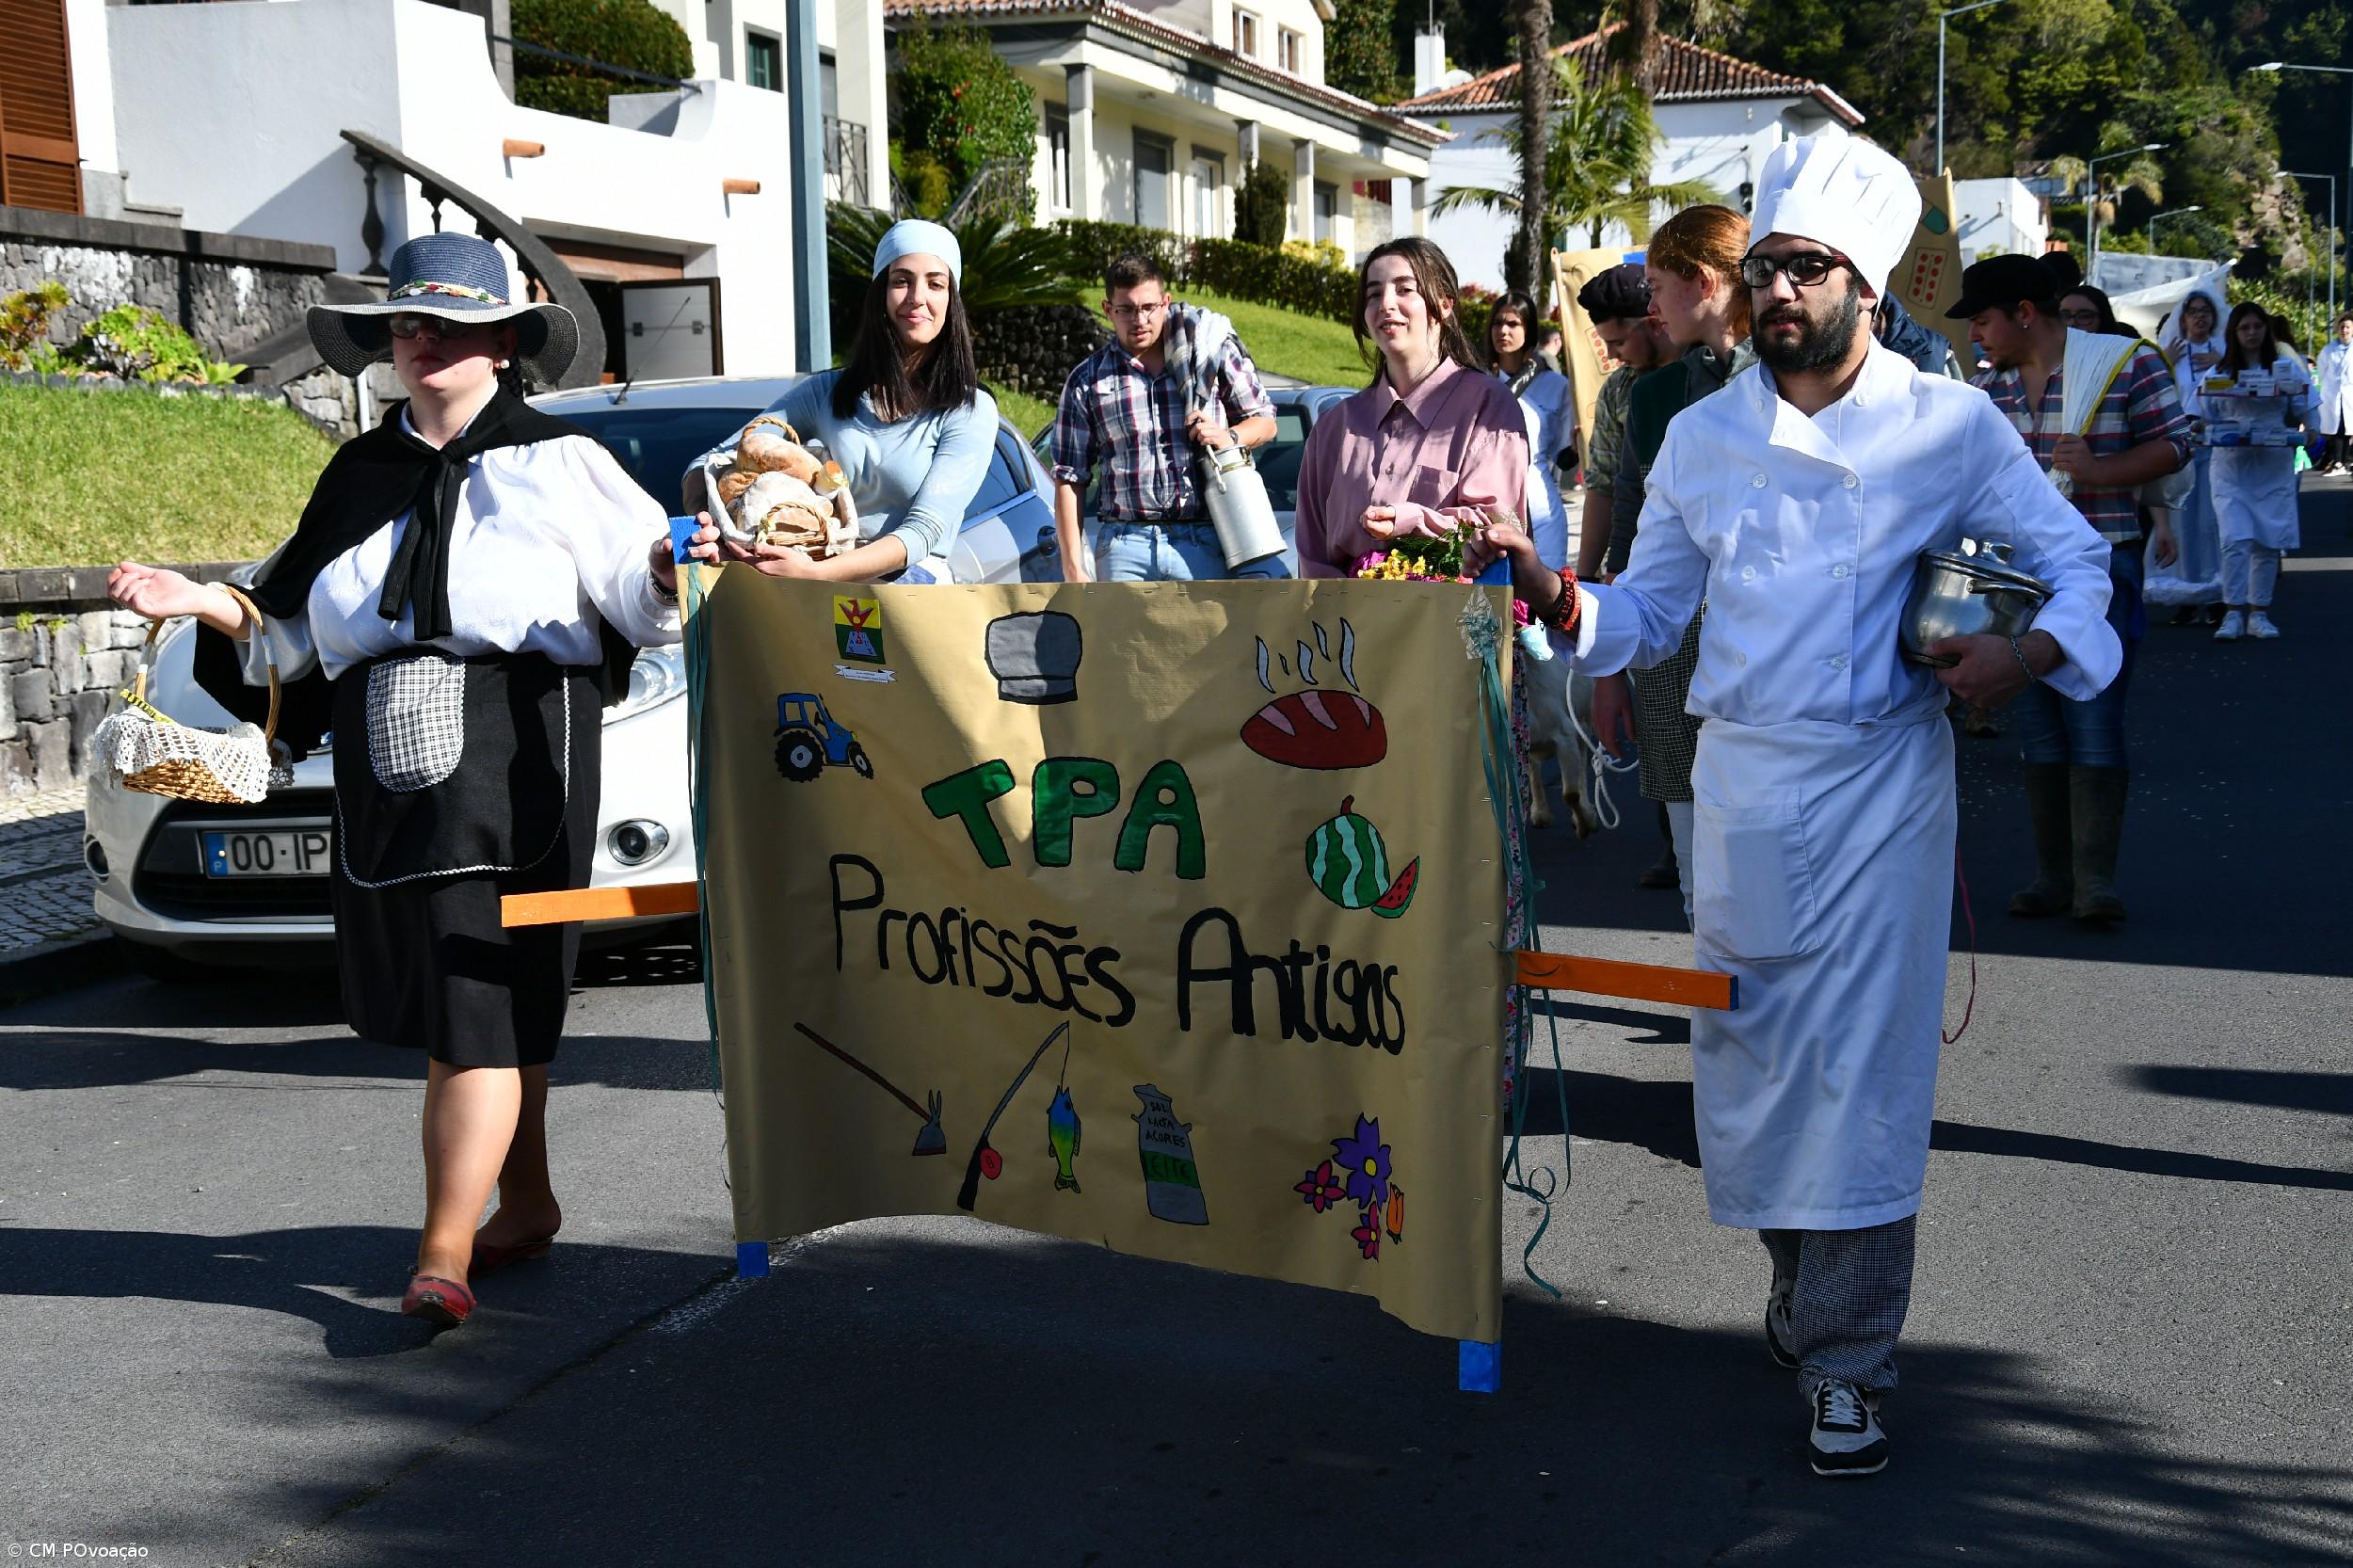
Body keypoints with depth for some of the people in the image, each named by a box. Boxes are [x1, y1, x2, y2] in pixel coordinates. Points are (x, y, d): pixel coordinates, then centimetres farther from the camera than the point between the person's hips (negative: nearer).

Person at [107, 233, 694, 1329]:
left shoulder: (556, 463, 4)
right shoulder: (361, 475, 17)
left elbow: (642, 597, -1)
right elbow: (300, 632, 19)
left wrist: (670, 569, -22)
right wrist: (210, 606, 4)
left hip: (515, 762, -5)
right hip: (387, 766, 6)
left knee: (483, 1002, -8)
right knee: (439, 1002, 11)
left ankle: (444, 1252, -10)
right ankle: (525, 1205, 26)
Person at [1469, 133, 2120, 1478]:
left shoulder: (1949, 427, 0)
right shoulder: (1703, 437, 8)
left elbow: (2075, 557, 6)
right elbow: (1651, 613, 12)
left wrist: (2030, 651, -14)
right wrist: (1557, 598, -8)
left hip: (1882, 781, -3)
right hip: (1739, 777, 3)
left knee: (1862, 1067, -4)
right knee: (1750, 1053, 9)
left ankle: (1848, 1366, 5)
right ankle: (1802, 1280, 33)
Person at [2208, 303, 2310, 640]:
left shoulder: (2286, 367, 5)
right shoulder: (2220, 373, 4)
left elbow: (2304, 411, 7)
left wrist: (2307, 432, -13)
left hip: (2274, 466, 1)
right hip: (2232, 465, -1)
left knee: (2268, 543, 4)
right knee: (2235, 540, -13)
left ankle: (2259, 614, 14)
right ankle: (2233, 614, -8)